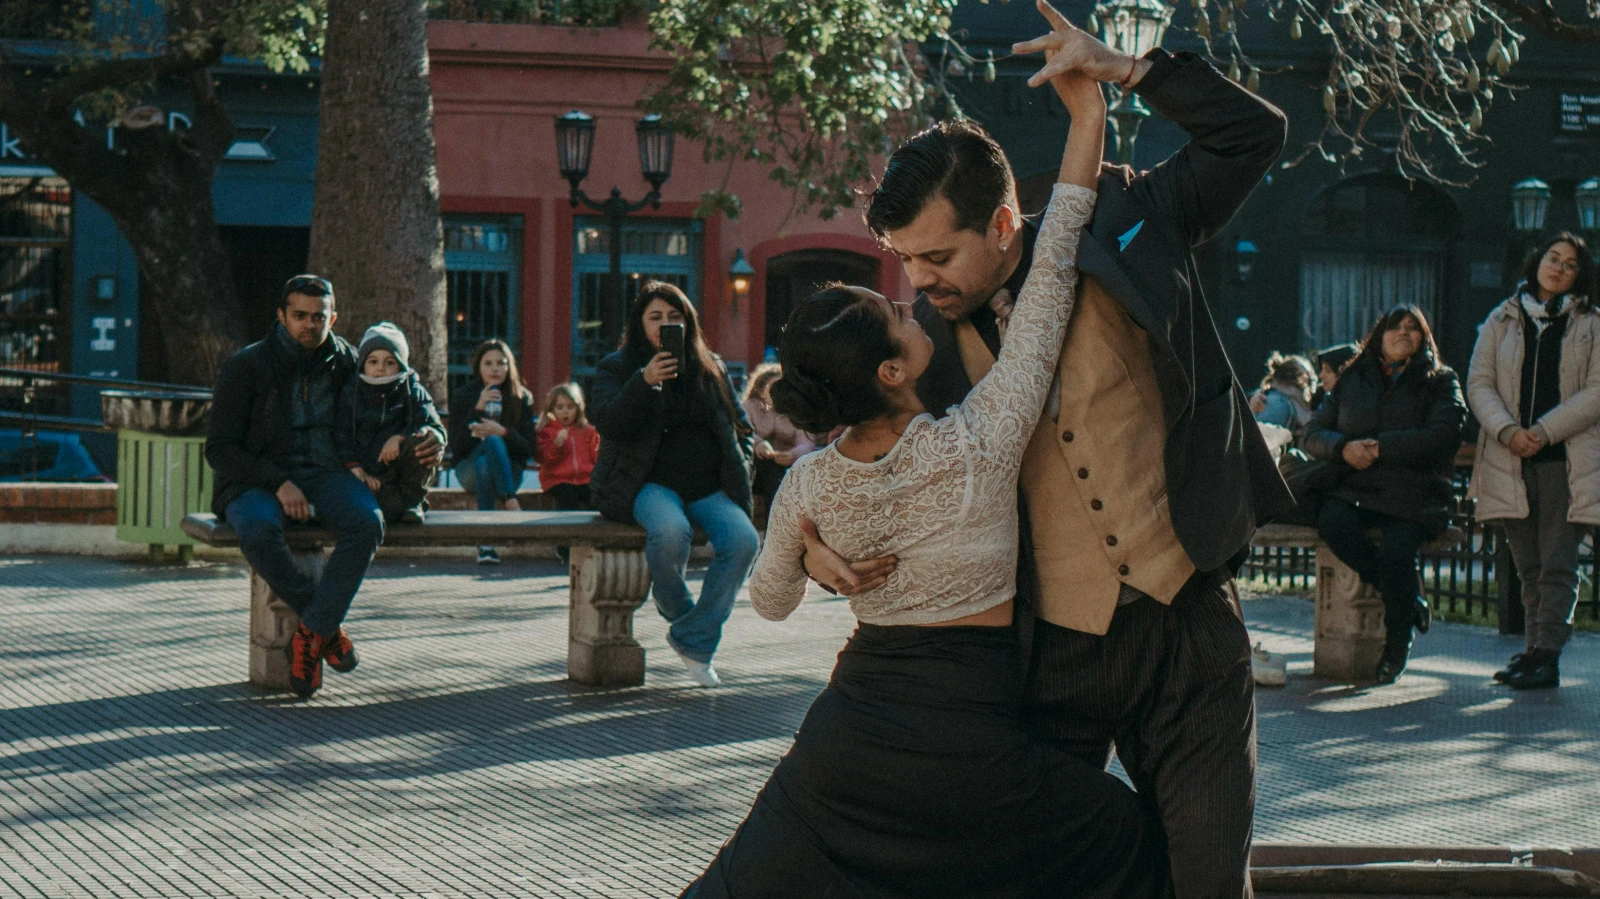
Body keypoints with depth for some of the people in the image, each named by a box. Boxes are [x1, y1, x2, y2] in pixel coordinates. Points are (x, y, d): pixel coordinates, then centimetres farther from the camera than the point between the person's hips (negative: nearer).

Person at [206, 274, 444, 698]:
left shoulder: (346, 362, 9)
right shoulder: (246, 366, -1)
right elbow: (219, 448, -4)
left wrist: (427, 443, 0)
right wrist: (278, 484, -18)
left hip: (325, 473, 3)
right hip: (258, 480, -2)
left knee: (367, 521, -31)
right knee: (259, 530, -37)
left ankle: (310, 634, -24)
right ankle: (326, 626, -16)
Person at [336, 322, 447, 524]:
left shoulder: (413, 392, 7)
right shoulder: (350, 393, 7)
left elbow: (437, 430, -6)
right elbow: (342, 437, 0)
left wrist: (400, 438, -23)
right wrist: (356, 468, -17)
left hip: (404, 474, 2)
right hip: (368, 474, -2)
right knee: (389, 507, -34)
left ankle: (413, 500, -7)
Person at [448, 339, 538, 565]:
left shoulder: (522, 399, 6)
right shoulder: (462, 397, 5)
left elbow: (530, 448, 1)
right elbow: (456, 444, -7)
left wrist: (503, 432, -17)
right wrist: (478, 409, -15)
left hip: (509, 470, 0)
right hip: (470, 469, 0)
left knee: (484, 464, -35)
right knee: (492, 442, -32)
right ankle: (511, 504, -42)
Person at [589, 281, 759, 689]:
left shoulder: (711, 368, 17)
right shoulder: (616, 367, 8)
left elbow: (740, 426, 23)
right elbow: (606, 422, -9)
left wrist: (738, 471, 6)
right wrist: (645, 381, -21)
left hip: (708, 487, 3)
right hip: (649, 483, -3)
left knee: (743, 539, -28)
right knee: (670, 530, -38)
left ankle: (694, 639, -15)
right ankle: (676, 611, -5)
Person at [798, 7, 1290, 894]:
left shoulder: (1119, 229, -2)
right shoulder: (923, 340, -1)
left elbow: (1252, 134, 0)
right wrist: (817, 545, -10)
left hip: (1185, 629, -1)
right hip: (1052, 655, 1)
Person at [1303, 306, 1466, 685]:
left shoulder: (1440, 382, 10)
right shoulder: (1353, 380, 18)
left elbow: (1441, 436, -7)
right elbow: (1314, 432, 15)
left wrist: (1380, 447, -11)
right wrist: (1343, 447, -8)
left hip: (1415, 494, -3)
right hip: (1355, 488, 3)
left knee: (1396, 549, -32)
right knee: (1333, 522, -32)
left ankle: (1397, 640, -6)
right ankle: (1410, 598, -14)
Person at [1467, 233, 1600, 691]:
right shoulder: (1501, 321, 12)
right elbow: (1479, 382, 6)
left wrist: (1544, 431, -13)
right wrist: (1507, 431, -12)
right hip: (1510, 460, 2)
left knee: (1557, 564, -7)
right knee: (1528, 566, 6)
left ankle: (1547, 655, -9)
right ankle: (1537, 649, 12)